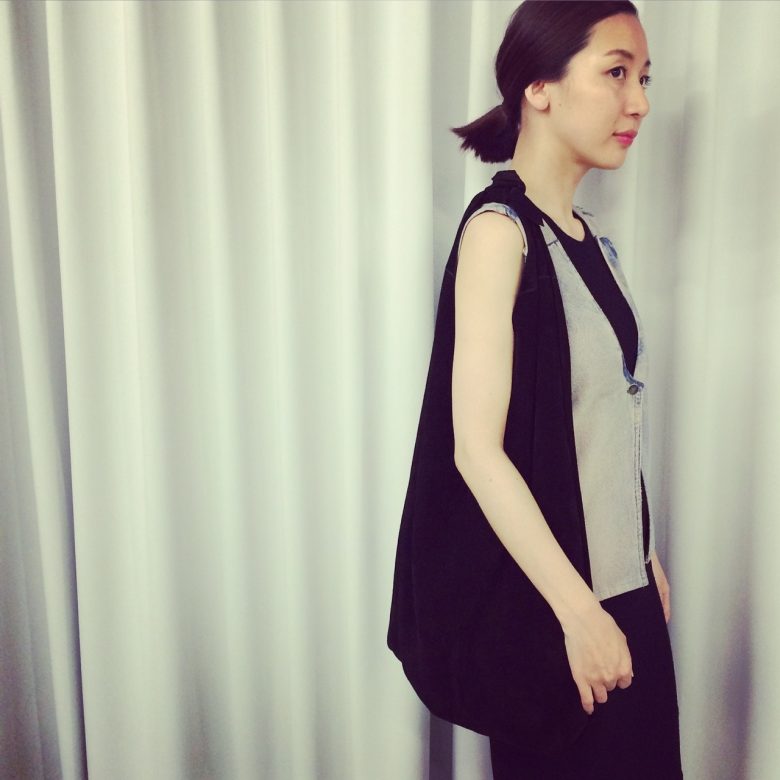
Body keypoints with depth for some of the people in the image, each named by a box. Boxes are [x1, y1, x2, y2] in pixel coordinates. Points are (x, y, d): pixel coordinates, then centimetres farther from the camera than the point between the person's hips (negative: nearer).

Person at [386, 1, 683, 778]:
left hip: (618, 584, 7)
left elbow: (604, 426, 11)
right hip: (539, 601, -7)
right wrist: (576, 610, -19)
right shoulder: (499, 229, -16)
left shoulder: (585, 235, 6)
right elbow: (478, 449, -21)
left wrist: (645, 560, 14)